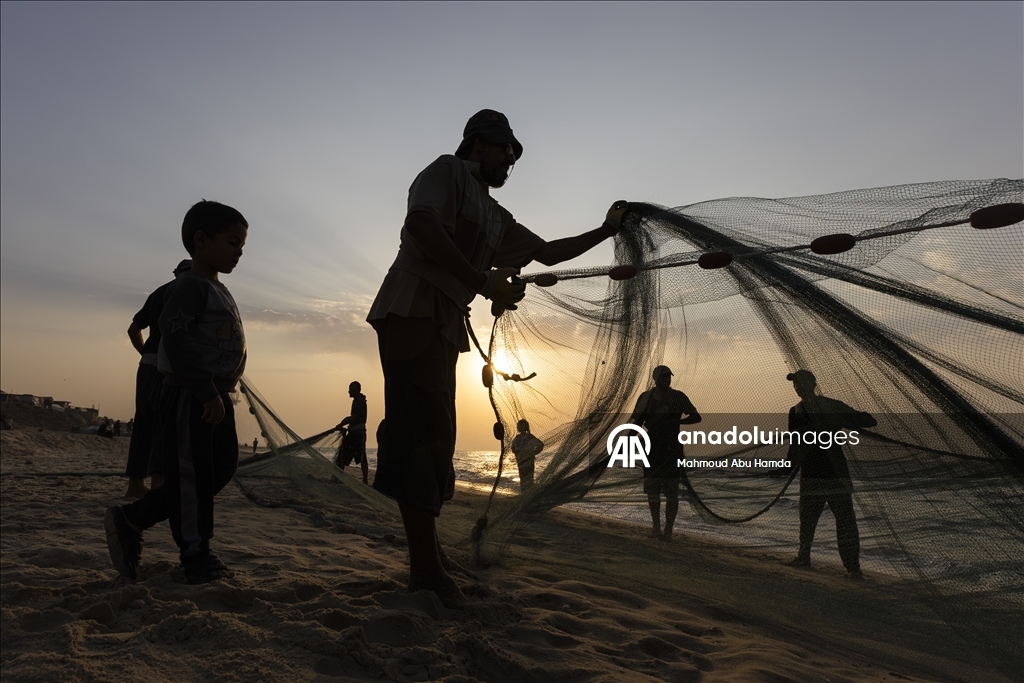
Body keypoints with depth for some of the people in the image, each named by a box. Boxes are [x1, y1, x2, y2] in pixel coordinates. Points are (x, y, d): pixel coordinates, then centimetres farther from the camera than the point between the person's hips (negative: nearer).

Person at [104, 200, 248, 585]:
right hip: (189, 397, -10)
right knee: (191, 476, -1)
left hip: (216, 397, 10)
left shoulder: (220, 292, 19)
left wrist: (221, 391, 18)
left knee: (222, 467, 12)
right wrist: (206, 391, -24)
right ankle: (196, 554, 11)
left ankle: (131, 519, 20)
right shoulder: (190, 286, -11)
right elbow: (176, 340, -22)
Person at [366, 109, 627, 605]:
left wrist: (605, 231, 30)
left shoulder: (497, 218, 25)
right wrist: (486, 282, -17)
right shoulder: (448, 171, 3)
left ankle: (424, 554, 20)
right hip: (413, 312, -9)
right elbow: (422, 225, -15)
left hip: (446, 324, 9)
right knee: (419, 433, -12)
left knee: (434, 436, 10)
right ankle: (427, 565, -9)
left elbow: (547, 252, 31)